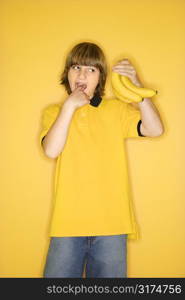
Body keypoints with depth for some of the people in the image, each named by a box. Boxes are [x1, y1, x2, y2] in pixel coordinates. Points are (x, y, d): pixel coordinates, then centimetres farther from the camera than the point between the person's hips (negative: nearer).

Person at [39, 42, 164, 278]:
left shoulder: (117, 110, 7)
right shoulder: (54, 112, 8)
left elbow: (155, 129, -7)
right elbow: (51, 150, -10)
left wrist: (137, 86, -17)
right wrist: (70, 105, -11)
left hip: (111, 224, 0)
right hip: (68, 224, 0)